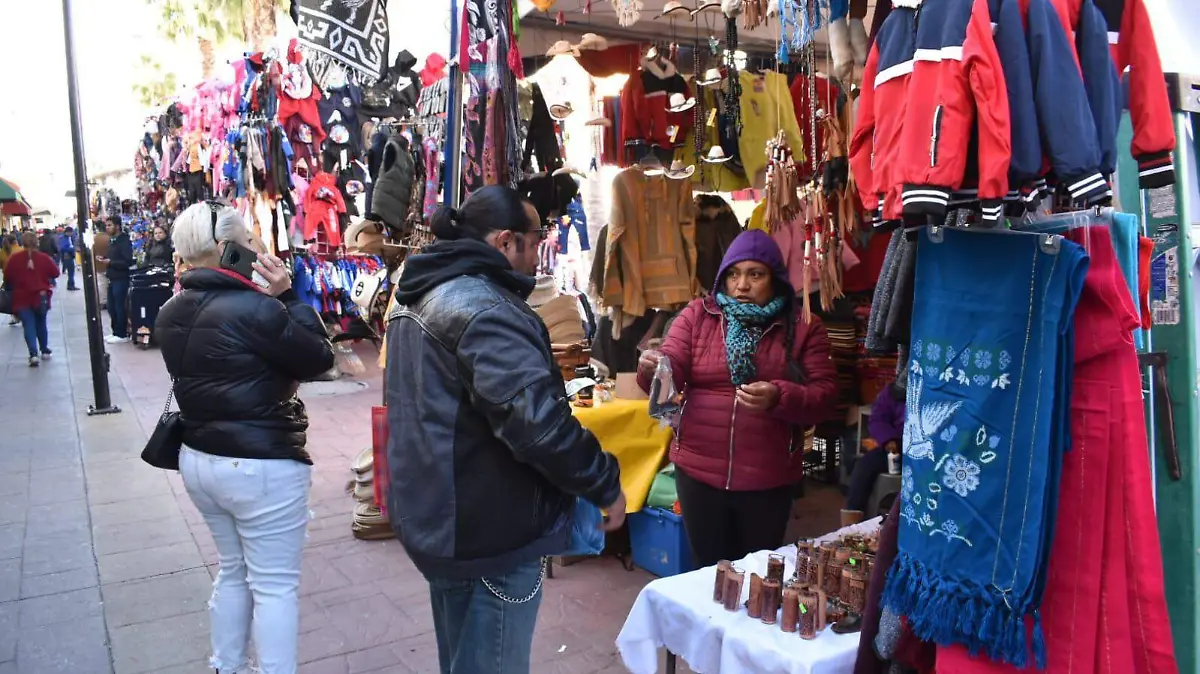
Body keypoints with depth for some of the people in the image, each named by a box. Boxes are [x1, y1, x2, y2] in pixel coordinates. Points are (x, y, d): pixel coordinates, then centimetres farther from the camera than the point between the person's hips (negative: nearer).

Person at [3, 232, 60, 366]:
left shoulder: (14, 258, -6)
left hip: (22, 298, -1)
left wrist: (10, 289, 19)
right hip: (40, 296, 1)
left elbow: (7, 277, 0)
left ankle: (33, 354, -16)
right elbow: (55, 273, -1)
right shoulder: (44, 257, -7)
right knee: (41, 324, 18)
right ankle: (44, 351, 26)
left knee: (29, 326, -2)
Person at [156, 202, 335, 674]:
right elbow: (320, 358, -14)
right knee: (275, 585, 4)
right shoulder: (253, 308, -23)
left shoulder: (172, 314, 5)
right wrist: (287, 296, -10)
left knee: (234, 571, 23)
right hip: (260, 466, -9)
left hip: (199, 458, 9)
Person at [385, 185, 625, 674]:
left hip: (432, 513, 10)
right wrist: (606, 483, -17)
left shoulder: (417, 296, 10)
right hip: (489, 530, -10)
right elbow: (537, 422, -31)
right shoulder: (485, 309, -23)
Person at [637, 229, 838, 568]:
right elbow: (670, 373, -6)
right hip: (699, 470, 1)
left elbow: (826, 396, -6)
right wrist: (652, 368, -30)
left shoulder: (804, 327, -2)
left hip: (769, 477, 0)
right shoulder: (696, 315, 1)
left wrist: (779, 397, -26)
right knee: (710, 568, 16)